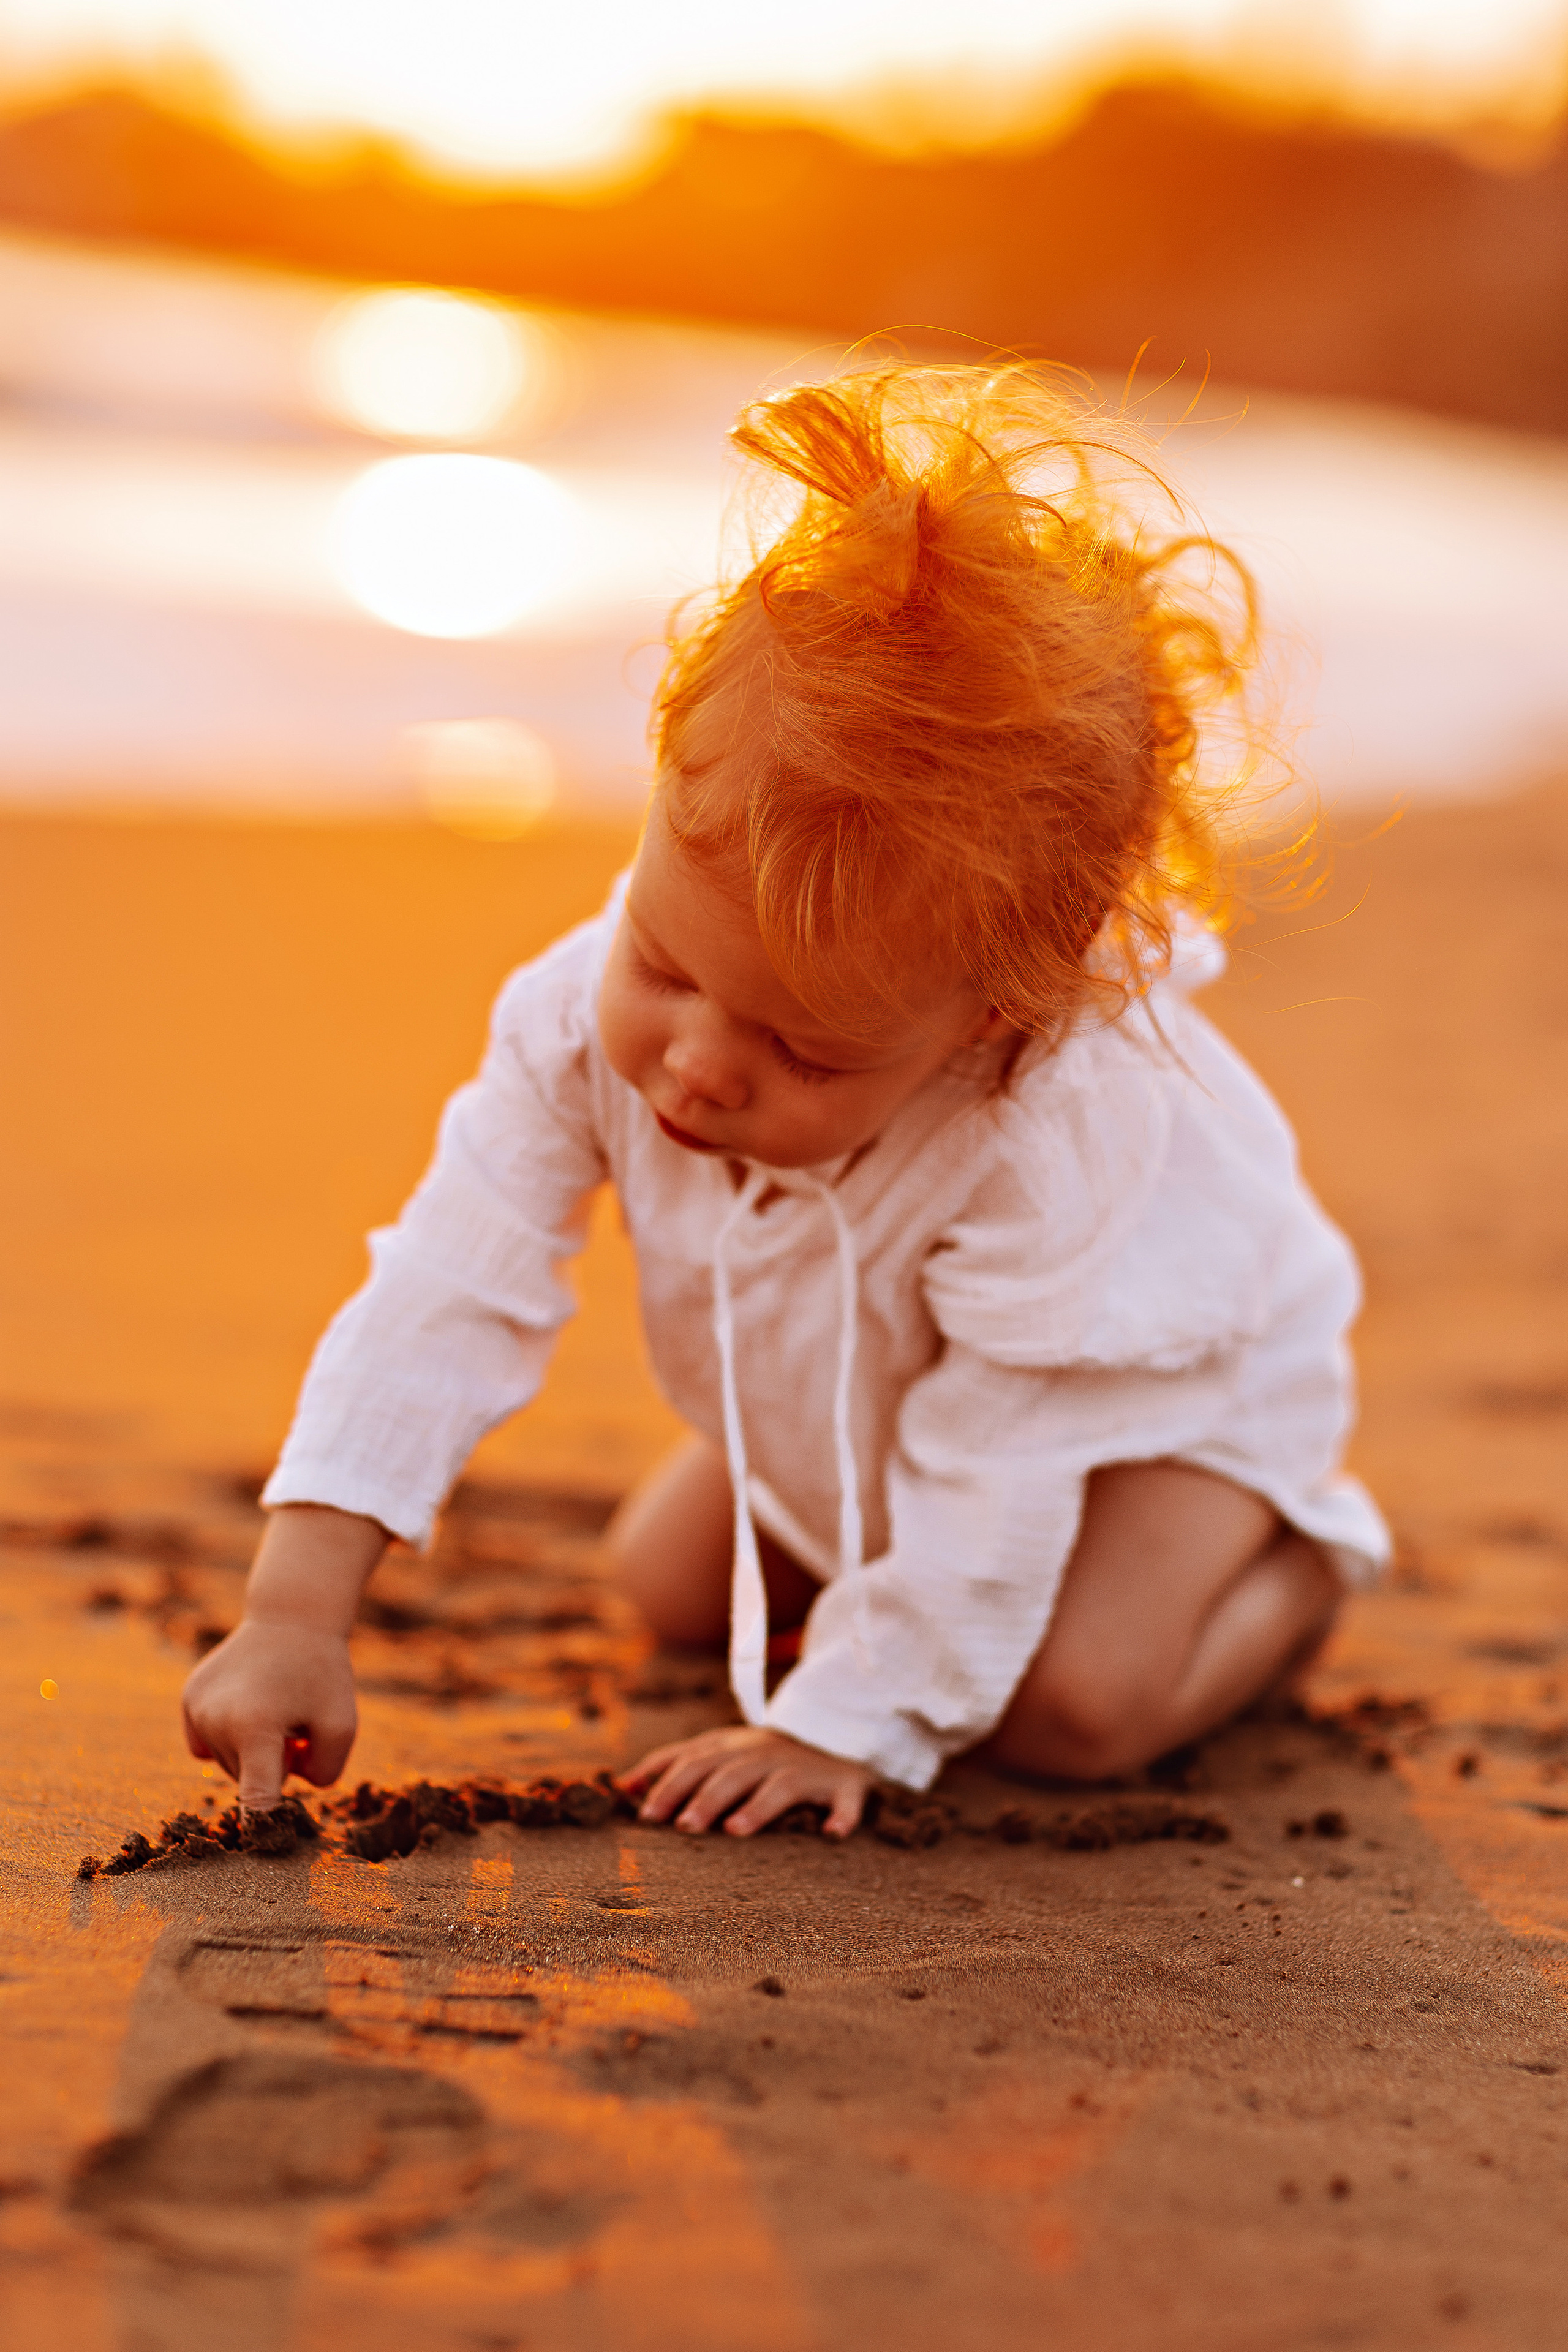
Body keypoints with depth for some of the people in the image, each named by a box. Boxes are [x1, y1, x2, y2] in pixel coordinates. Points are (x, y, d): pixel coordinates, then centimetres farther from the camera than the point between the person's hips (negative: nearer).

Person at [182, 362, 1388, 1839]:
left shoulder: (1048, 1149, -47)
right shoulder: (597, 1012, -34)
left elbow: (991, 1470, -36)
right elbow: (447, 1299, -30)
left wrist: (846, 1725, -29)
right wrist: (294, 1608, -34)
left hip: (1160, 1381, -5)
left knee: (1067, 1709, -23)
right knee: (665, 1585, 5)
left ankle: (1290, 1560, 8)